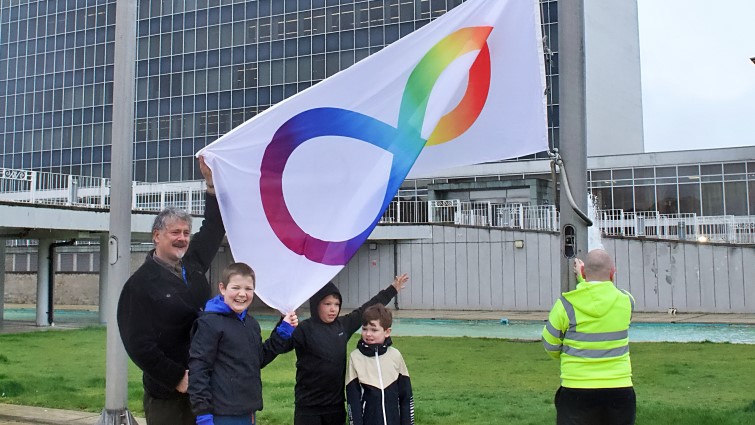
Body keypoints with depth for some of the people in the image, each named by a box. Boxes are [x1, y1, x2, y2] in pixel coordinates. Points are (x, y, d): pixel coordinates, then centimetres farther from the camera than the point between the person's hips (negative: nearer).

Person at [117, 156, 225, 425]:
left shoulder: (193, 263, 7)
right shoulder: (140, 284, -11)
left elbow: (214, 227, 15)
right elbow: (139, 344, -15)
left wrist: (212, 182, 3)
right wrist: (177, 378, -16)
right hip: (168, 395, -6)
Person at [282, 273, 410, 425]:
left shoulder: (343, 325, 6)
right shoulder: (304, 329, -12)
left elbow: (367, 309, 17)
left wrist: (393, 289, 25)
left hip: (336, 404, 6)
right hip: (308, 407, -5)